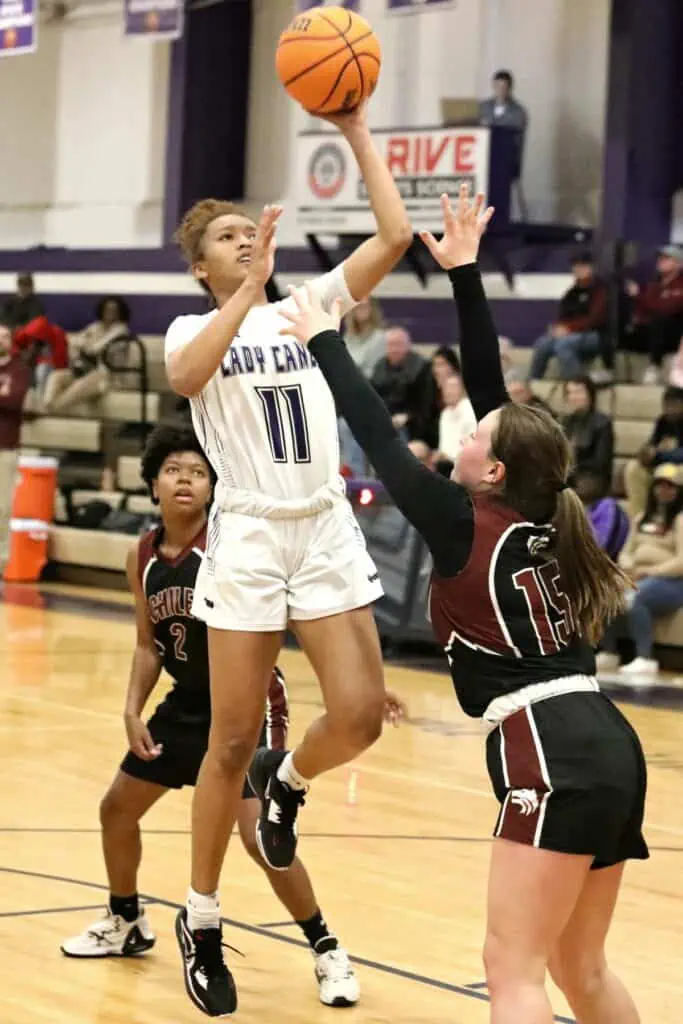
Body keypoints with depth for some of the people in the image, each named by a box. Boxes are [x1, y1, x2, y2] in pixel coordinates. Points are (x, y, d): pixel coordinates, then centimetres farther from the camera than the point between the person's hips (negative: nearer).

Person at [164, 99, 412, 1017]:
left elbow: (395, 235, -1)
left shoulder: (309, 308, 11)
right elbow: (187, 376, -22)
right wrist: (252, 285, -23)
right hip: (248, 539, -3)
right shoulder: (193, 329, 4)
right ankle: (201, 920, 16)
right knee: (233, 741, 0)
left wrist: (358, 133, -2)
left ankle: (287, 783, 25)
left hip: (327, 532, 3)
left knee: (360, 715, -10)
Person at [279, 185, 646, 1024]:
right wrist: (464, 272, 20)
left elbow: (378, 436, 3)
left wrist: (324, 343, 14)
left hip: (552, 757, -8)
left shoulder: (464, 527, -5)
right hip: (605, 747, 8)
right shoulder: (535, 519, 13)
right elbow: (491, 389, 17)